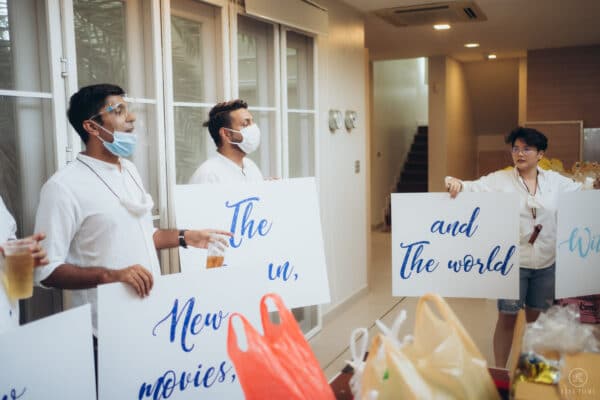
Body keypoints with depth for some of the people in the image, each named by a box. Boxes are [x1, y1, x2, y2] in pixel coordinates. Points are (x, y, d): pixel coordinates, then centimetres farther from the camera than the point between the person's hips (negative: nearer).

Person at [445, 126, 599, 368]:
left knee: (537, 318, 17)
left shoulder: (555, 180, 4)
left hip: (546, 264, 3)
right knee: (507, 318, 5)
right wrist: (457, 184, -37)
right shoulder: (500, 180, -6)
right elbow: (474, 188, -16)